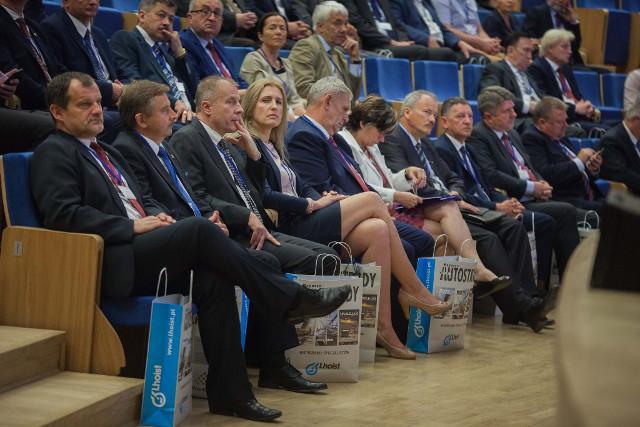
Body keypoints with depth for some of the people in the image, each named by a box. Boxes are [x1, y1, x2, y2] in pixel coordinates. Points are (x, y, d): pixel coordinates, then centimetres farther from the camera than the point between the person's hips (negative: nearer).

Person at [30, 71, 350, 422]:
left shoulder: (107, 153, 27)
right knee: (199, 230, -25)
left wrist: (156, 216, 6)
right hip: (109, 265, -8)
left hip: (139, 253, 8)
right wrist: (133, 226, -16)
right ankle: (290, 300, -17)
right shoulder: (53, 153, -1)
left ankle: (229, 393, -19)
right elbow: (63, 214, -15)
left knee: (212, 279, -19)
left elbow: (140, 202, 31)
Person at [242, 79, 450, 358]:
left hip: (302, 221, 9)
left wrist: (322, 199, -2)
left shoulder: (274, 147, 25)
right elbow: (264, 196, -16)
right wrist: (313, 204, -9)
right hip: (286, 230, -9)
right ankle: (413, 290, -3)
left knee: (377, 230, -14)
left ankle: (383, 327, -17)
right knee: (371, 200, -12)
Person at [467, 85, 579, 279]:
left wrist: (541, 184, 4)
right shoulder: (477, 137, -7)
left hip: (533, 199, 9)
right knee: (566, 212, -22)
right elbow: (491, 176, -18)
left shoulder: (512, 134, 23)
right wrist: (531, 188, -14)